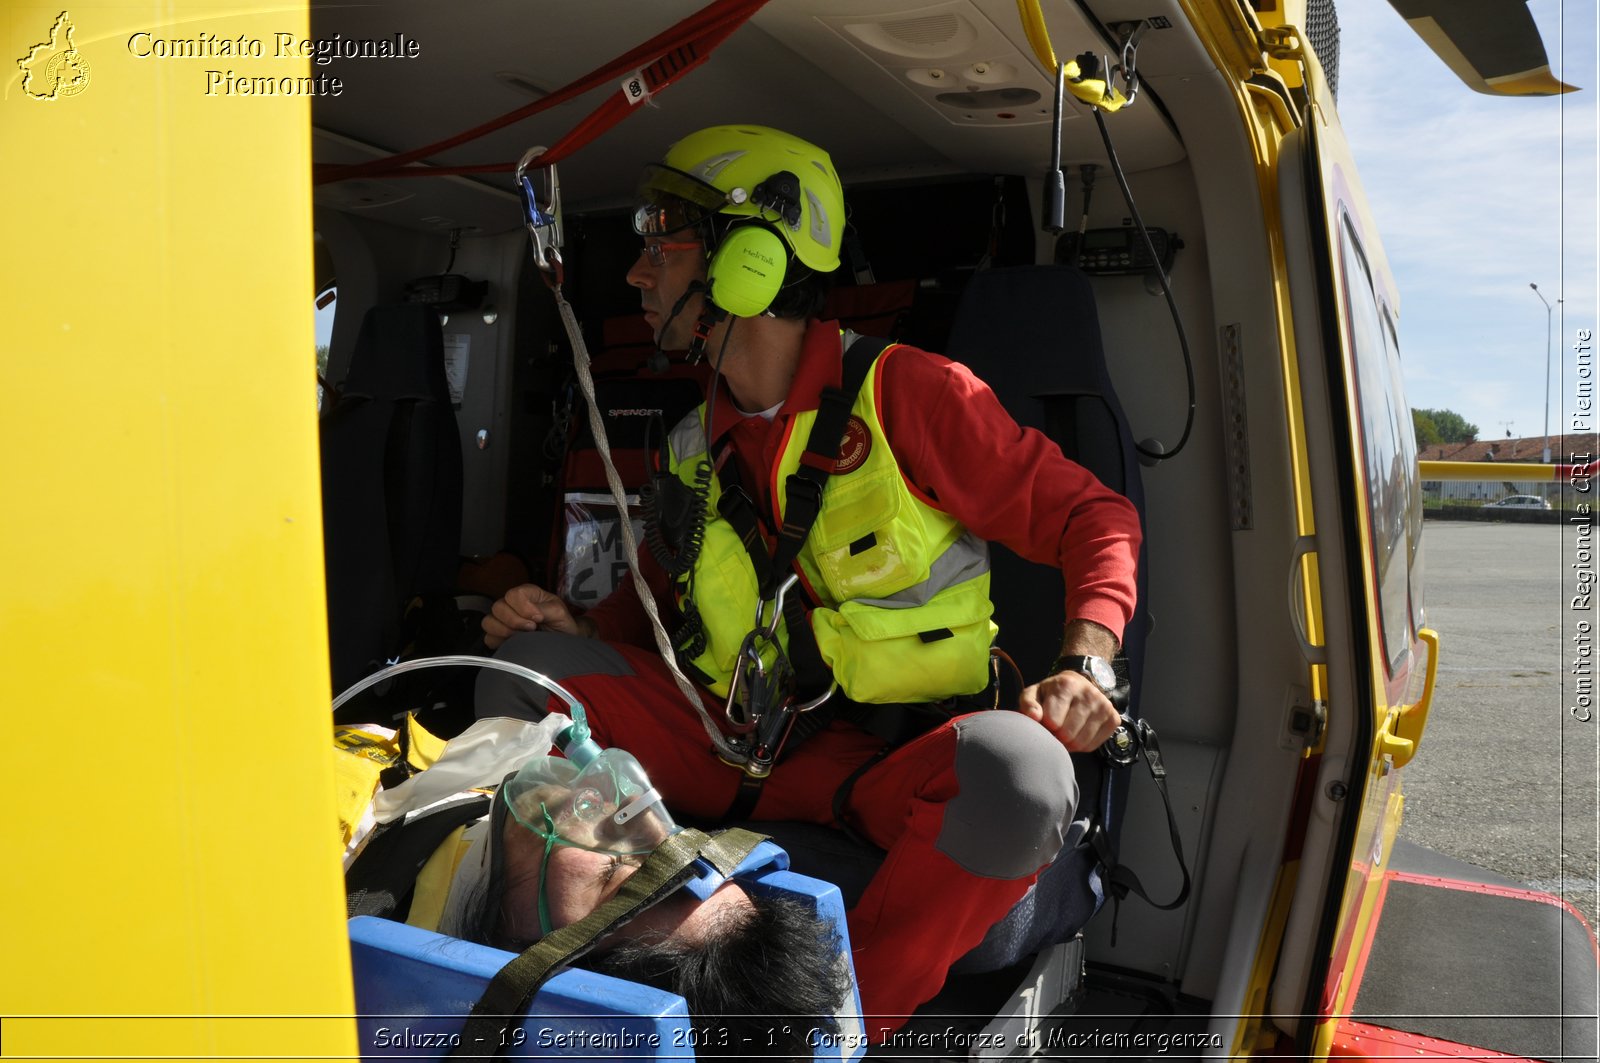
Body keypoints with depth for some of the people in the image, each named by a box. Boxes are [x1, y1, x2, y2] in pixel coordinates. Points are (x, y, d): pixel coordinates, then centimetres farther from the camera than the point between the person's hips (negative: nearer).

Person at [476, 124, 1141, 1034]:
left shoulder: (907, 394, -10)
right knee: (531, 665, -7)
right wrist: (580, 630, 0)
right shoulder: (698, 447, 8)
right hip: (733, 751, 5)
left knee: (1020, 765, -37)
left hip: (880, 767, -4)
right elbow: (660, 596, 22)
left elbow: (1093, 517, -5)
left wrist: (1085, 666, -22)